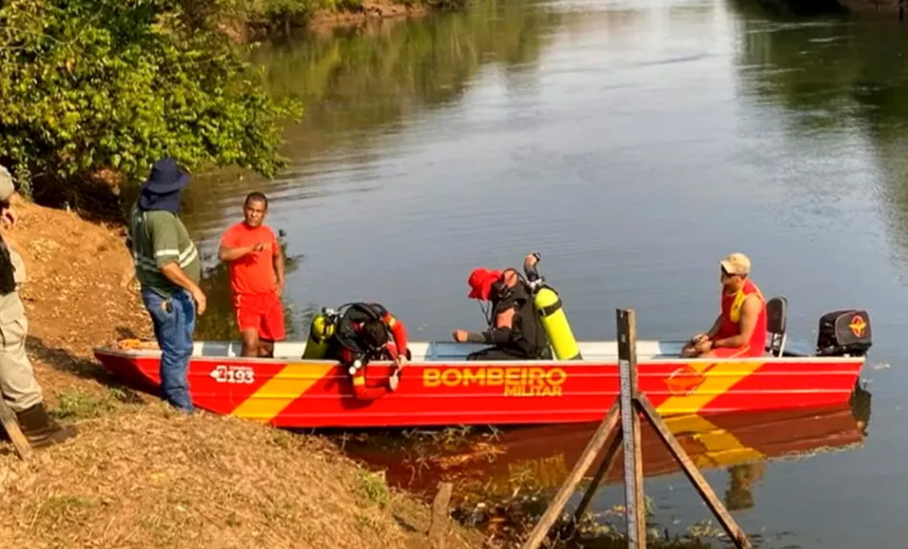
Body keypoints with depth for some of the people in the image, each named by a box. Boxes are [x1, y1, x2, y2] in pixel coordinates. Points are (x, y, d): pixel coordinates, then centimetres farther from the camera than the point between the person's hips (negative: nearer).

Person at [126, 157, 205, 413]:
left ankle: (170, 397, 33)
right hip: (171, 296, -10)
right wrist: (194, 288, -24)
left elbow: (132, 243, 17)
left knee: (171, 349, 22)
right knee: (178, 351, 1)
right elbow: (167, 265, -32)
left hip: (153, 291, 10)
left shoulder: (138, 209, 2)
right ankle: (181, 407, 10)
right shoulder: (163, 219, -27)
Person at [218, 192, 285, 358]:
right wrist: (251, 248, -35)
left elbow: (277, 256, 29)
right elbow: (223, 254, -28)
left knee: (267, 346, 13)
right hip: (246, 297, -6)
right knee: (251, 343, -21)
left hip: (269, 297, 6)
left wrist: (280, 280, 17)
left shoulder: (268, 233, 9)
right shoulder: (235, 232, -9)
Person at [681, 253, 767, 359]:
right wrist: (708, 336, -2)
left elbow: (743, 339, -26)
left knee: (703, 360, -25)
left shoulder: (749, 299, -28)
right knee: (687, 351, 6)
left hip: (748, 346, -9)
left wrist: (712, 344, -20)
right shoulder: (728, 287, -3)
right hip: (728, 336, 9)